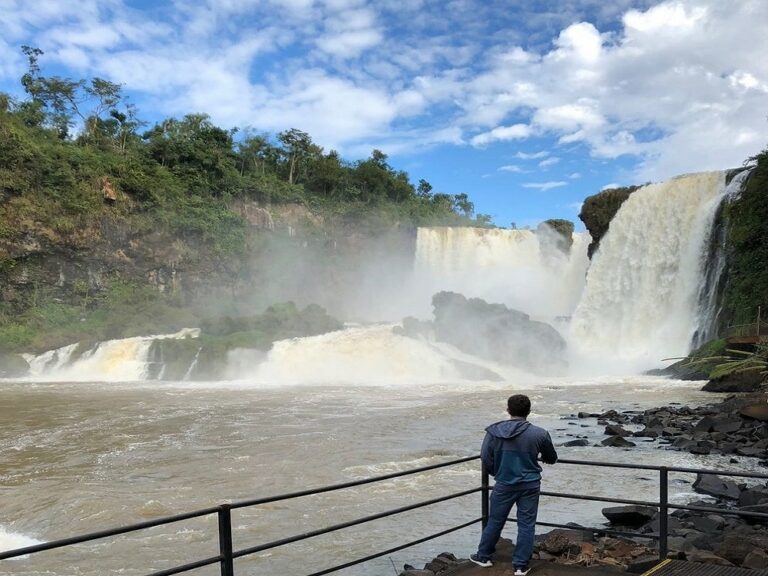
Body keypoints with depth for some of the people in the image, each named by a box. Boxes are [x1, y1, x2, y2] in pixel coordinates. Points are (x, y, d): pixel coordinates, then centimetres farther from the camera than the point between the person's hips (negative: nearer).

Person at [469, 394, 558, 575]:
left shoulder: (494, 431, -10)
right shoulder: (539, 434, -11)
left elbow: (485, 458, -6)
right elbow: (552, 459, 5)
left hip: (504, 484, 1)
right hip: (530, 485, -1)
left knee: (495, 521, 15)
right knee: (526, 524, 9)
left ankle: (483, 556, 28)